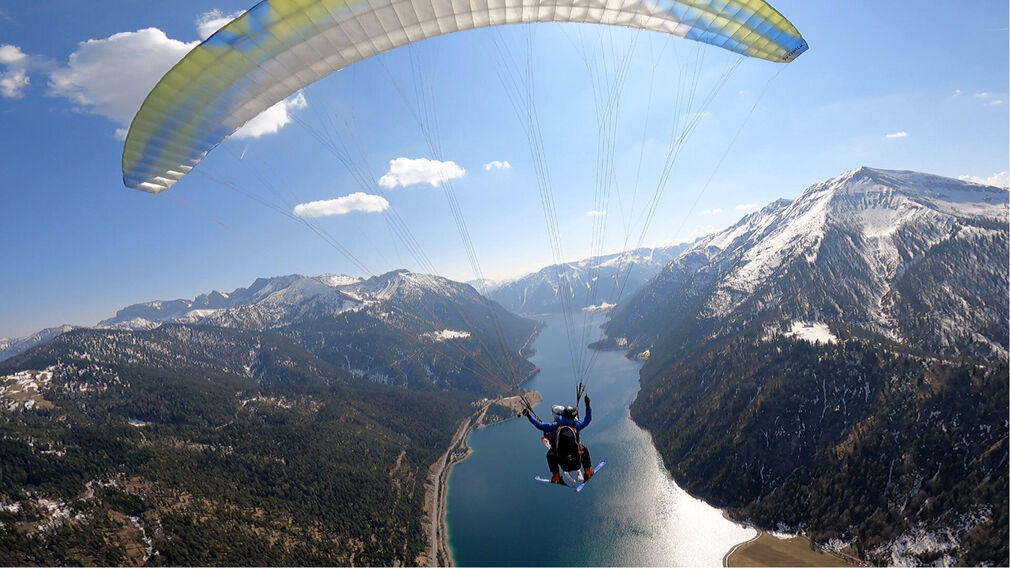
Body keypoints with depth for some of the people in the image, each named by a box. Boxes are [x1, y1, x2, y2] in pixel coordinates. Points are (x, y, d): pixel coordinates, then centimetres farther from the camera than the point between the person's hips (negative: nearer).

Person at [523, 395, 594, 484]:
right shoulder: (576, 425, -3)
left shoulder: (554, 426, -6)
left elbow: (539, 425, -3)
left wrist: (528, 416, 6)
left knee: (550, 454, 30)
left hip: (562, 462, 0)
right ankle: (588, 471, 34)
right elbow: (588, 419, 13)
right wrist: (587, 405, 20)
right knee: (584, 448, 30)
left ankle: (556, 476, 22)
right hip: (577, 461, 0)